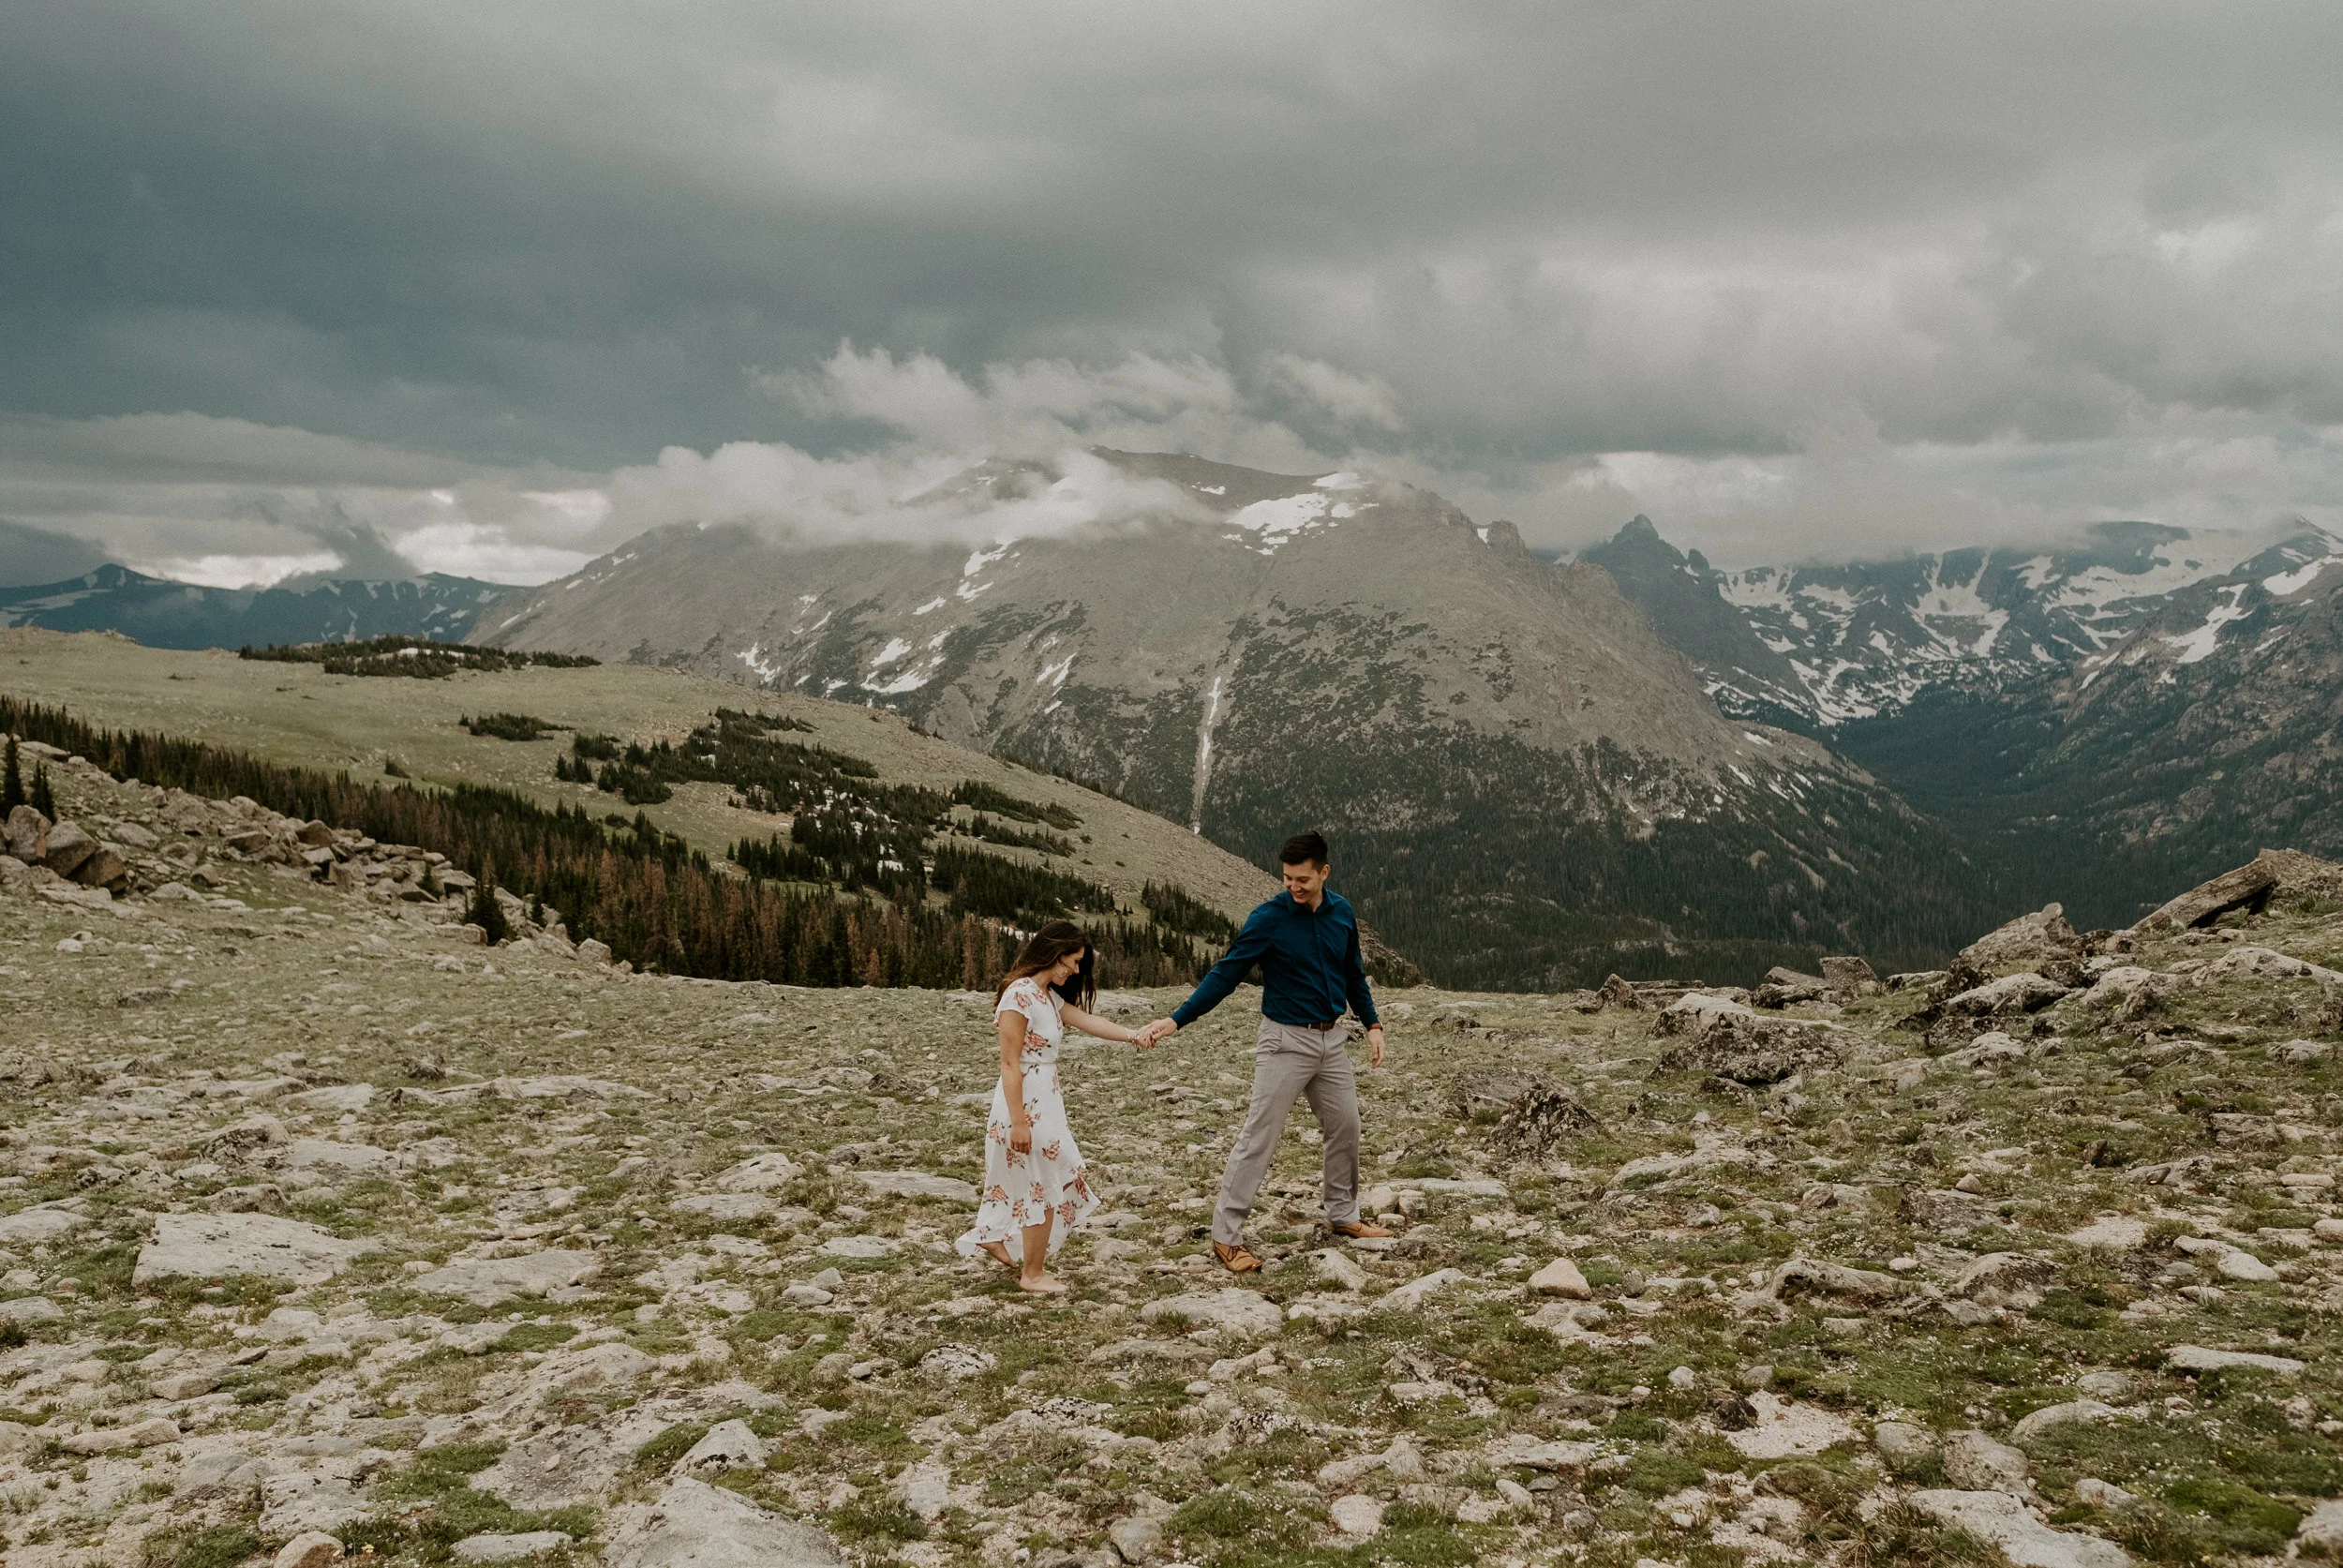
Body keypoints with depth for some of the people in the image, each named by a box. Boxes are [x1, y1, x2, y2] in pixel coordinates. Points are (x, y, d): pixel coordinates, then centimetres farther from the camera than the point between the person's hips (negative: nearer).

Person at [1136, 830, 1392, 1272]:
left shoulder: (1341, 912, 0)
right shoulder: (1268, 919, -15)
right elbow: (1224, 975, -17)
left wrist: (1372, 1024, 10)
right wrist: (1176, 1019, -26)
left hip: (1332, 1038, 5)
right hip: (1286, 1041, -5)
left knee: (1345, 1128, 15)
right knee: (1259, 1137, -7)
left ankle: (1343, 1215, 34)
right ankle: (1226, 1235, -1)